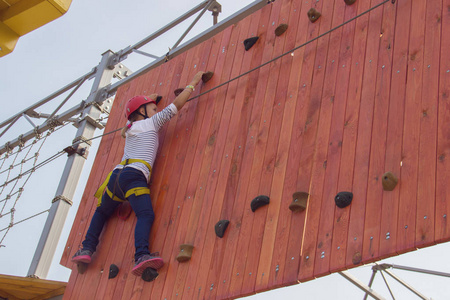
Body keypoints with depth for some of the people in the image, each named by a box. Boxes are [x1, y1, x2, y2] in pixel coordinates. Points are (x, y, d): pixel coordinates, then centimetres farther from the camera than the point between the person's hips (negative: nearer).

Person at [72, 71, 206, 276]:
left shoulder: (128, 128, 27)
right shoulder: (151, 123, 11)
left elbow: (133, 116, 54)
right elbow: (176, 105, 12)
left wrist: (148, 99, 64)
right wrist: (192, 83, 23)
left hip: (116, 175, 6)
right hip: (135, 176, -6)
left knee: (101, 212, 26)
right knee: (146, 214, -18)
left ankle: (87, 249, 16)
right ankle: (141, 255, -42)